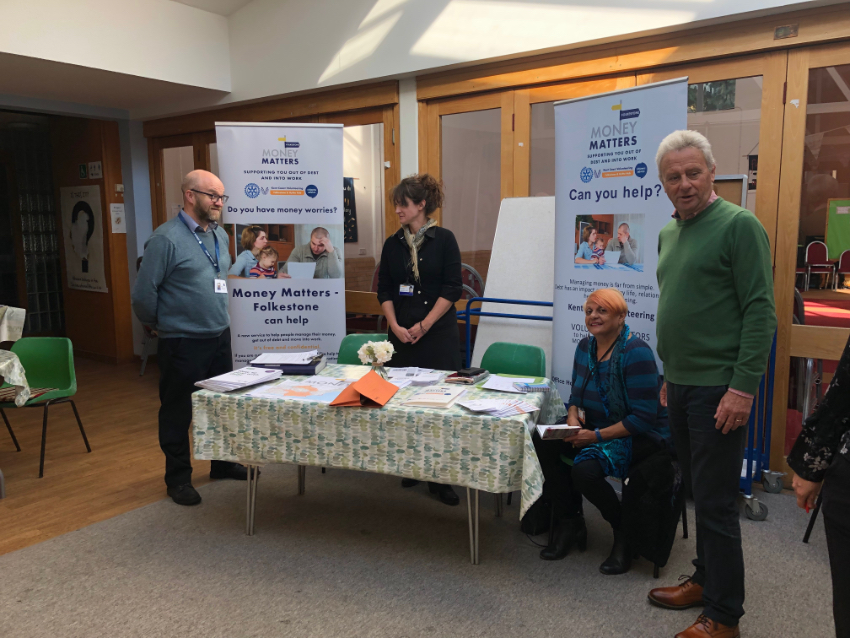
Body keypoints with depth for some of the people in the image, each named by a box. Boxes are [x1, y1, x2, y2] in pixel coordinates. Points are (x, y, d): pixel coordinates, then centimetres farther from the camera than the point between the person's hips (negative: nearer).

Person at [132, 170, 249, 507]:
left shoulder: (220, 235, 9)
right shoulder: (166, 238, -16)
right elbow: (144, 292, -14)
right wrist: (159, 325, -1)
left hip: (220, 337, 7)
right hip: (183, 343, -7)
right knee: (178, 413, 6)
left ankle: (223, 463, 34)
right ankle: (178, 478, 20)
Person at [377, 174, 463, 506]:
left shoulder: (444, 239, -2)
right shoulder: (393, 243, 9)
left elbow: (452, 288, -6)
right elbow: (384, 290, 9)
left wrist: (424, 325, -12)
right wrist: (395, 326, -5)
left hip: (438, 334, -4)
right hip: (402, 334, 4)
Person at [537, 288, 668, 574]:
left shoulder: (636, 353, -19)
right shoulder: (585, 347, 5)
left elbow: (644, 417, -21)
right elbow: (576, 394, 16)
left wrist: (597, 436, -25)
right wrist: (572, 417, -7)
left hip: (640, 436, -7)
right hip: (597, 428, 8)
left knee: (585, 469, -32)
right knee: (543, 444, -17)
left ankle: (625, 534, -3)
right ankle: (569, 523, 0)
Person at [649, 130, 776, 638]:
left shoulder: (739, 225, -11)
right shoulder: (668, 233, 13)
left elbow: (761, 311, -15)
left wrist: (743, 388, -19)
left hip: (719, 388, -7)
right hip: (680, 386, 8)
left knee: (716, 501, 0)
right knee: (699, 492, 18)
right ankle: (706, 580, 33)